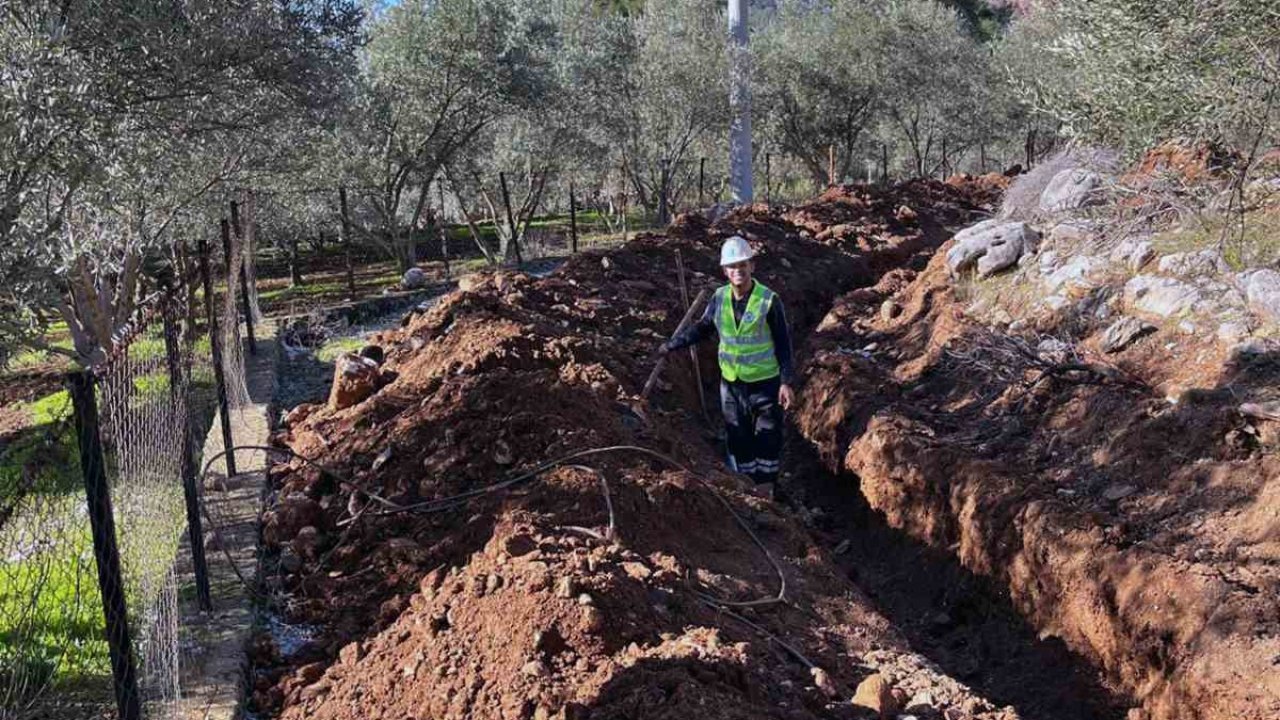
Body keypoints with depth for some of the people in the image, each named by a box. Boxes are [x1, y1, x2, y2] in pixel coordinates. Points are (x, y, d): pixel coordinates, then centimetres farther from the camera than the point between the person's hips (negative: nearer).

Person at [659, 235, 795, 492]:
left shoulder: (769, 300, -14)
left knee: (768, 439, 3)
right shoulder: (720, 298, -3)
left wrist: (787, 382, -14)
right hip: (731, 383, 4)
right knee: (738, 439, 10)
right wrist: (671, 345, 11)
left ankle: (765, 489, 14)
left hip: (764, 383, -4)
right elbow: (701, 328, 13)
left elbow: (783, 344, -10)